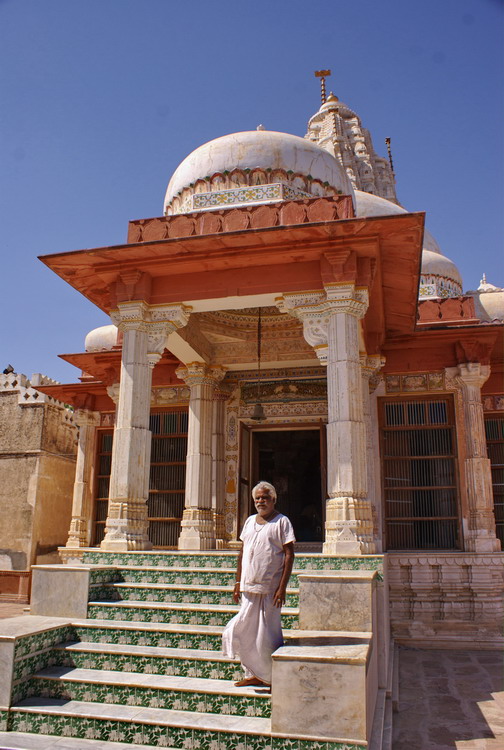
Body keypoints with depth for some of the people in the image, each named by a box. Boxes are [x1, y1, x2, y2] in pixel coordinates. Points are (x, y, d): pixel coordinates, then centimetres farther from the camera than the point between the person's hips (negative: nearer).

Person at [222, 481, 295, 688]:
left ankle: (272, 677, 16)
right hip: (249, 586, 6)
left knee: (268, 635, 2)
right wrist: (238, 581, 11)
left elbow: (289, 555, -9)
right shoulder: (250, 521, 12)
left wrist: (282, 587, -15)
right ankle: (254, 674, 24)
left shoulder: (282, 522, -5)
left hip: (270, 587, -6)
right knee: (247, 630, 10)